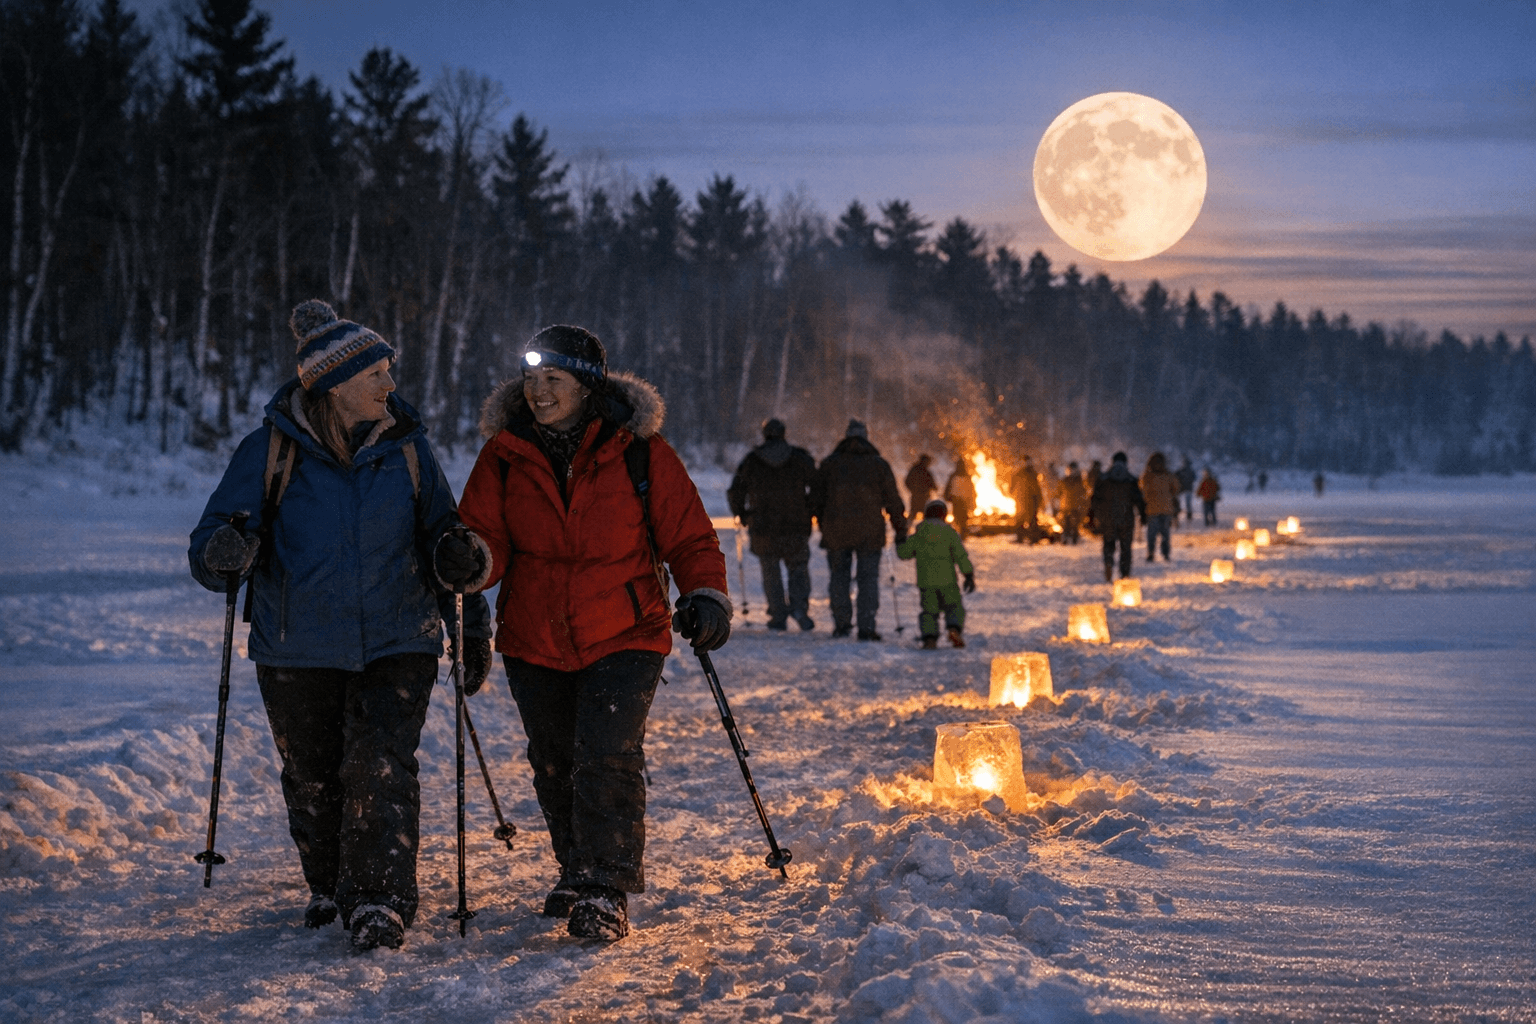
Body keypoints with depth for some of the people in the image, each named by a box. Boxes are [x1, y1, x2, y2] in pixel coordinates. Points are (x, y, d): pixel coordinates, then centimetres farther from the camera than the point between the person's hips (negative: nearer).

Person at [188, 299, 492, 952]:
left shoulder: (406, 446, 1)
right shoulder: (271, 450, -6)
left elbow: (442, 537, 12)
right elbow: (210, 548, -7)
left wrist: (472, 626, 11)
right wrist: (225, 554, -32)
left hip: (396, 643, 0)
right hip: (298, 650, 0)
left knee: (383, 769, -14)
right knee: (313, 777, 11)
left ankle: (381, 902, -9)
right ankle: (329, 887, 34)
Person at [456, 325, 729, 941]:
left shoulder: (638, 451, -7)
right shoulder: (504, 455, -1)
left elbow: (687, 535, -1)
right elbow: (488, 537, -5)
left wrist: (705, 593, -18)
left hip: (624, 636, -3)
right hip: (534, 639, 4)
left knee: (607, 756, -17)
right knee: (554, 765, 15)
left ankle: (607, 890, -7)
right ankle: (577, 868, 37)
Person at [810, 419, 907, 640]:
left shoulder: (829, 463, 7)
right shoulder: (879, 465, 4)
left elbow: (816, 498, 9)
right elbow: (893, 501, 4)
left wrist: (823, 525, 20)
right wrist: (901, 531, 10)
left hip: (836, 531, 1)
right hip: (870, 532, -1)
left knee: (839, 577, 11)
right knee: (868, 578, 3)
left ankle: (841, 624, 8)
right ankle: (866, 628, -4)